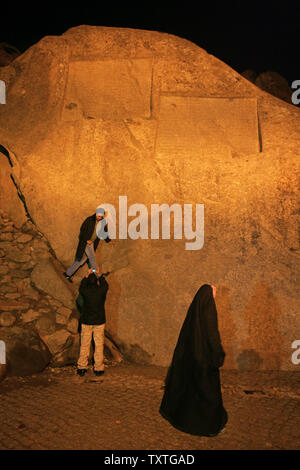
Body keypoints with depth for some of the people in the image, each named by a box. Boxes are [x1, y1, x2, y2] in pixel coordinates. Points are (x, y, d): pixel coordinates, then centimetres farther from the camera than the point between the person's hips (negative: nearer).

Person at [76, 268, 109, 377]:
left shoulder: (85, 291, -12)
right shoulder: (101, 290, -12)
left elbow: (81, 287, 12)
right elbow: (105, 285, 12)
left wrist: (87, 275, 18)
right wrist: (100, 275, 22)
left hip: (86, 322, 1)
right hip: (99, 321, 0)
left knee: (84, 345, 11)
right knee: (99, 345, 8)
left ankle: (81, 368, 18)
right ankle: (98, 369, 13)